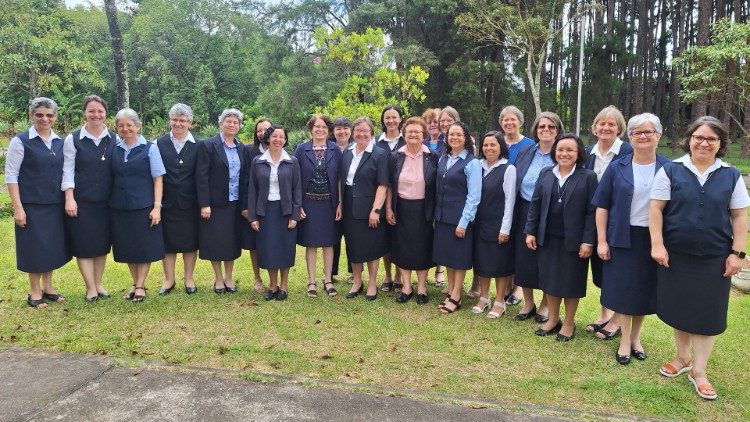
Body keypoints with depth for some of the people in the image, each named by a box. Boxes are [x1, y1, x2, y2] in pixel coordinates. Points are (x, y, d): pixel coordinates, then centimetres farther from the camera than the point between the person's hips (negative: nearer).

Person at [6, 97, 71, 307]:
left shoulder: (61, 142, 7)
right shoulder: (20, 142, -6)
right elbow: (11, 176, -8)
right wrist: (17, 208, -13)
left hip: (56, 205, 5)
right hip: (32, 205, -4)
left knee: (53, 246, 11)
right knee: (35, 247, 3)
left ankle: (47, 286, 27)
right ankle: (34, 291, 19)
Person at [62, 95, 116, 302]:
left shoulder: (114, 139, 5)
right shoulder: (73, 139, -2)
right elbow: (68, 171, -3)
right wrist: (69, 199, -11)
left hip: (106, 201, 3)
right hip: (81, 201, -2)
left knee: (102, 243, 9)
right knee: (84, 244, 2)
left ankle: (98, 284, 21)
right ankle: (90, 288, 11)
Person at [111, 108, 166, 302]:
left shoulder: (149, 148, -2)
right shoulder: (114, 150, 7)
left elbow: (158, 179, -4)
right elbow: (112, 178, 10)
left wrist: (157, 206, -10)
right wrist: (110, 202, 2)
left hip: (143, 206, -3)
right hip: (119, 207, 4)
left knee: (145, 247, 3)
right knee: (127, 248, 10)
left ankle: (141, 286, 15)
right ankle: (135, 284, 24)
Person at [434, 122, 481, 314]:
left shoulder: (472, 163, -11)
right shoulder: (442, 160, 8)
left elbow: (474, 195, -14)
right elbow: (439, 189, 11)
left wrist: (464, 222, -16)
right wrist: (436, 216, 6)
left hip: (460, 218, -6)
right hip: (442, 216, 6)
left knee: (459, 257, 5)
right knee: (447, 255, 13)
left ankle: (455, 298, 15)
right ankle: (450, 292, 25)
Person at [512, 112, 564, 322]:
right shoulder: (525, 154, 7)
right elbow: (515, 185, 9)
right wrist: (512, 218, 4)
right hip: (525, 214, 4)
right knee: (524, 259, 8)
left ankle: (545, 305, 24)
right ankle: (528, 304, 25)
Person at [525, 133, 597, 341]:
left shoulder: (588, 177, -7)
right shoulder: (545, 174, 4)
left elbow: (592, 211, -9)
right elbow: (535, 204, 7)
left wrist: (588, 241, -13)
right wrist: (530, 232, 2)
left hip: (573, 241, -3)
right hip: (548, 238, 4)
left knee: (570, 282, 8)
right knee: (550, 279, 12)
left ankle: (569, 323, 25)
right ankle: (553, 319, 29)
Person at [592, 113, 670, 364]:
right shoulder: (617, 168, -1)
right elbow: (602, 205, 0)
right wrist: (601, 240, -6)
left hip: (654, 240, 1)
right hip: (622, 238, 0)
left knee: (644, 290, 11)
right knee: (622, 289, 4)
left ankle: (635, 337, 30)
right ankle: (625, 341, 19)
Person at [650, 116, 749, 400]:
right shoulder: (671, 171, -3)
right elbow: (656, 209, -5)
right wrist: (657, 244, -12)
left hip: (714, 258, 1)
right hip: (676, 254, -1)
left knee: (707, 313, 6)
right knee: (679, 308, 11)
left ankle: (698, 371, 19)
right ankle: (682, 358, 31)